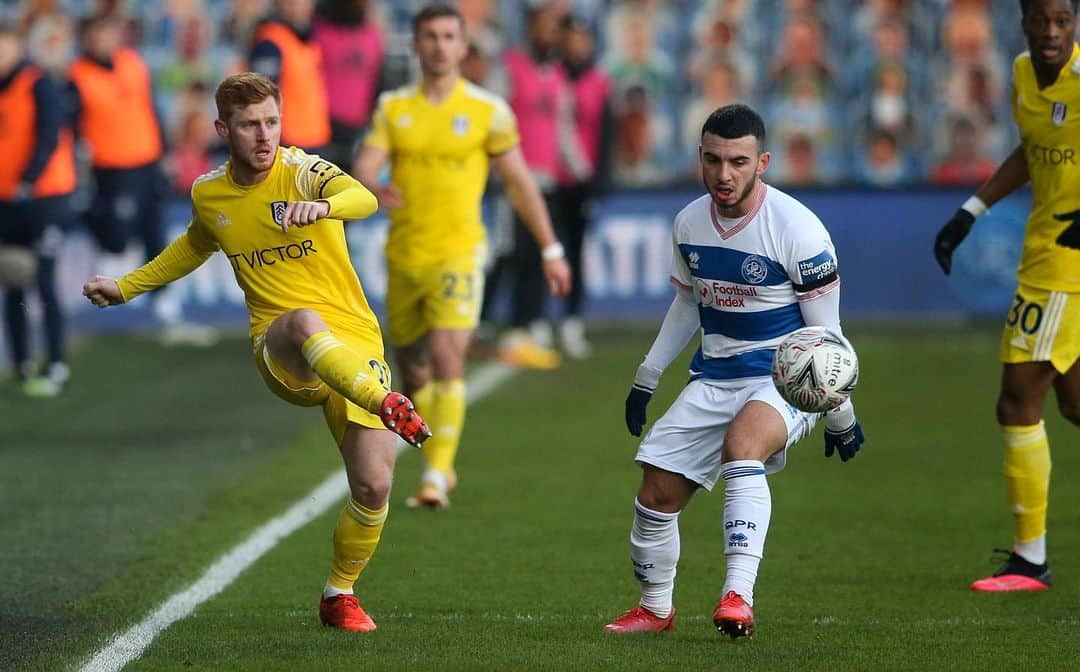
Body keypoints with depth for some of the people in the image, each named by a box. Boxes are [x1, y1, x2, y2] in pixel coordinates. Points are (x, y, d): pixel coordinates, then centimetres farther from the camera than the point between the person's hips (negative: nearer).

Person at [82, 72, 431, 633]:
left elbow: (363, 198, -29)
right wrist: (125, 287, 34)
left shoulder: (302, 171, -7)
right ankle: (388, 407, -50)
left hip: (356, 347, -1)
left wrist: (325, 207, -52)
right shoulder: (208, 194, 7)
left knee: (374, 487, -9)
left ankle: (339, 596, 16)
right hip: (280, 353, 1)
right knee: (305, 319, -38)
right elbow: (194, 247, 31)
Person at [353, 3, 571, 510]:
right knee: (412, 372, 10)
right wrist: (376, 188, -30)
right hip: (403, 257, 3)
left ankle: (436, 477, -18)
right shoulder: (393, 107, 6)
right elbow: (365, 165, -5)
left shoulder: (488, 110, 0)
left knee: (447, 362, -19)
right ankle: (440, 465, 31)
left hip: (458, 254, -3)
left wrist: (551, 250, 7)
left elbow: (518, 182, 6)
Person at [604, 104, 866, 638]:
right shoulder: (689, 222, 2)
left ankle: (738, 596, -43)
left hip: (787, 378, -6)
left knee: (741, 444, -36)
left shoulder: (796, 228, -16)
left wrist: (840, 417, -6)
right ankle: (655, 609, 22)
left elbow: (823, 331, -9)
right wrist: (646, 379, 18)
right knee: (657, 491, -2)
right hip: (714, 377, 6)